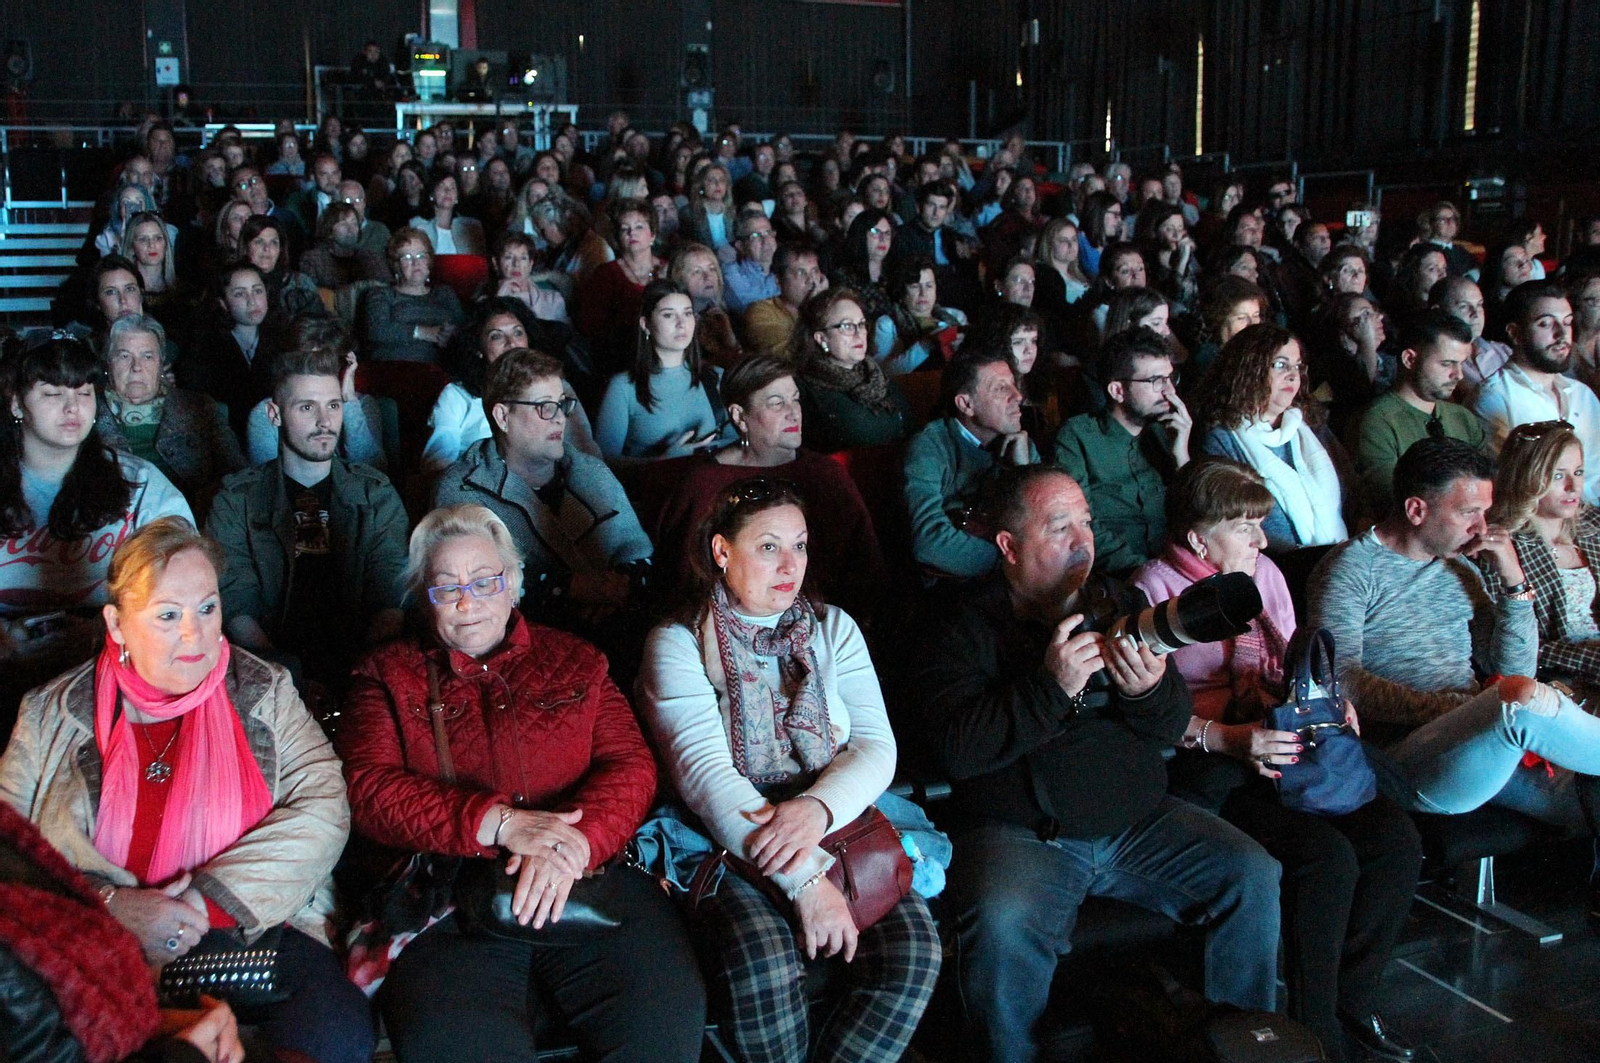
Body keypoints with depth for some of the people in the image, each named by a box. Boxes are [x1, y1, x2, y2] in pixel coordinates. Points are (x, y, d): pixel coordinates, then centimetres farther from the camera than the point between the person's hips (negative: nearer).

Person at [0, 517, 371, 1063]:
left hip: (252, 931, 0)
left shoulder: (265, 694, 9)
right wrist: (111, 906, -14)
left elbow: (324, 811, -2)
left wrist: (208, 902, -12)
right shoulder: (52, 715, 10)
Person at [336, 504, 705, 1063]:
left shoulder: (574, 661, 22)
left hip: (589, 880, 2)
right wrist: (501, 823, -13)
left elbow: (630, 766, 10)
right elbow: (368, 791, 1)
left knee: (666, 1016, -25)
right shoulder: (388, 677, 18)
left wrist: (575, 840, -13)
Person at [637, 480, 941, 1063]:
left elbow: (876, 746, 3)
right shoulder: (678, 643, 1)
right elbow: (704, 771, -12)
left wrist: (817, 807, -20)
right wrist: (805, 879, -21)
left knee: (912, 949, -24)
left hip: (839, 830, 4)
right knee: (764, 963, -32)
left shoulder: (833, 628, 14)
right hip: (728, 843, -3)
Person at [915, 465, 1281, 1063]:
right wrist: (1051, 686, -24)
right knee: (1003, 926, -32)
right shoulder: (966, 629, -3)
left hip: (1139, 820, 5)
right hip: (1019, 830, -5)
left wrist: (1150, 691, -16)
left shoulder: (1122, 606, 13)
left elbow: (1174, 728, 8)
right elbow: (954, 751, -15)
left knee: (1253, 879, -10)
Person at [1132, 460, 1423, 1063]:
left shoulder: (1263, 572, 16)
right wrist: (1226, 738, -24)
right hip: (1205, 769, -6)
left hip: (1281, 748, 7)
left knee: (1396, 837, -16)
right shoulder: (1154, 590, -5)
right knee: (1326, 854, -27)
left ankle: (1354, 997, 2)